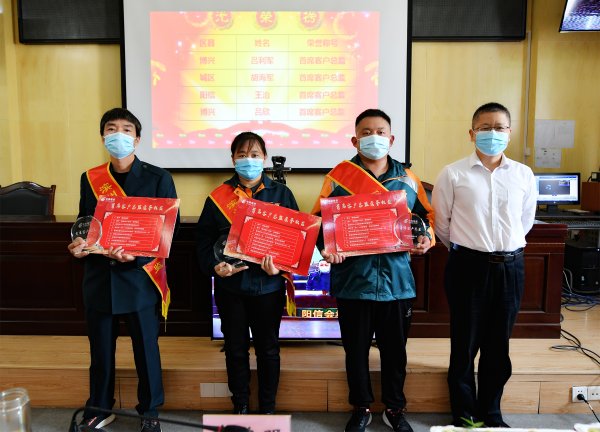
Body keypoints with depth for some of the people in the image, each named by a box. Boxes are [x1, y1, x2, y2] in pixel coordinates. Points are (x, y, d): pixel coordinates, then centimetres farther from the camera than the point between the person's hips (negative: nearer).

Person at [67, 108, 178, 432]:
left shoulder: (158, 178, -4)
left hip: (139, 277, -3)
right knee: (100, 349, 16)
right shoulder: (90, 179, 8)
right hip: (99, 277, 3)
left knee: (146, 349, 9)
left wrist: (137, 255, -21)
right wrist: (79, 245, -8)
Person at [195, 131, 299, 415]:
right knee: (235, 348, 12)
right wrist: (215, 266, -16)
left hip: (268, 285, 0)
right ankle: (240, 407, 30)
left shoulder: (281, 194, 3)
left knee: (268, 348, 11)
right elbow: (203, 238, 1)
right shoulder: (218, 196, 4)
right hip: (230, 285, 1)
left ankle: (267, 409, 28)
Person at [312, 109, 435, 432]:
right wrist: (325, 246, -18)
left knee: (395, 348, 14)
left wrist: (427, 238, -4)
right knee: (356, 348, 12)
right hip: (353, 280, -1)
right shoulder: (338, 177, -2)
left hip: (397, 280, 2)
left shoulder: (407, 179, 6)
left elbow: (427, 215, 16)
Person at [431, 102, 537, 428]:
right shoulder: (453, 174, -7)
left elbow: (526, 220, 15)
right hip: (468, 266, -3)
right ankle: (464, 415, 26)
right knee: (464, 345, 7)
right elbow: (440, 223, 2)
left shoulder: (524, 175, 2)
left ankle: (491, 413, 32)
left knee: (498, 346, 14)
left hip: (509, 267, 3)